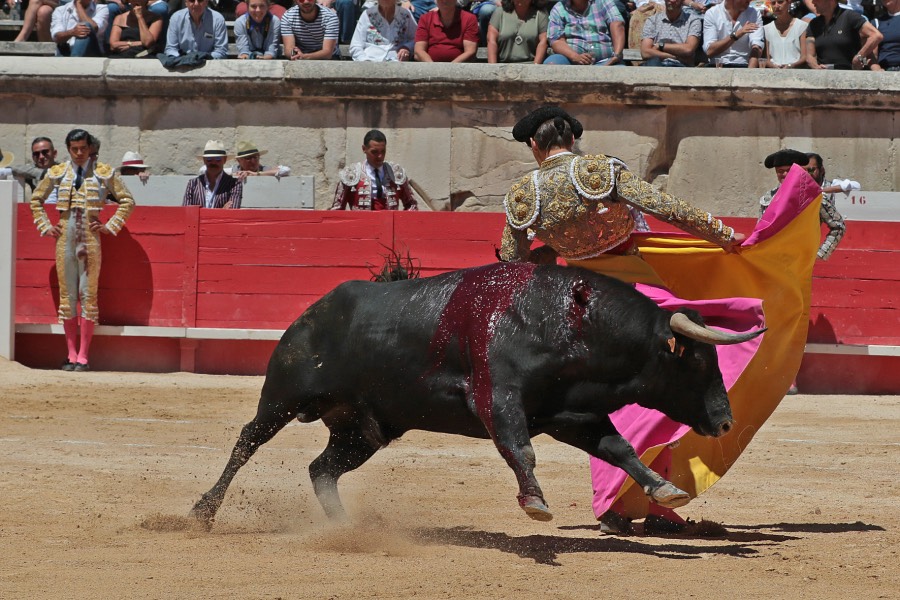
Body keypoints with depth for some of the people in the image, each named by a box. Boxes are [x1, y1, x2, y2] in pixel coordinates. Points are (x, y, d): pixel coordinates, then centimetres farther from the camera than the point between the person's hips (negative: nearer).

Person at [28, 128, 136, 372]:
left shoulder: (104, 174, 2)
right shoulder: (57, 173, 8)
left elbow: (127, 201, 8)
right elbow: (36, 200, 20)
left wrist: (110, 226, 0)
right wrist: (45, 226, 10)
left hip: (91, 239, -2)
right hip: (65, 238, 2)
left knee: (88, 295, -3)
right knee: (67, 296, 3)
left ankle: (83, 356, -1)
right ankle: (72, 354, 8)